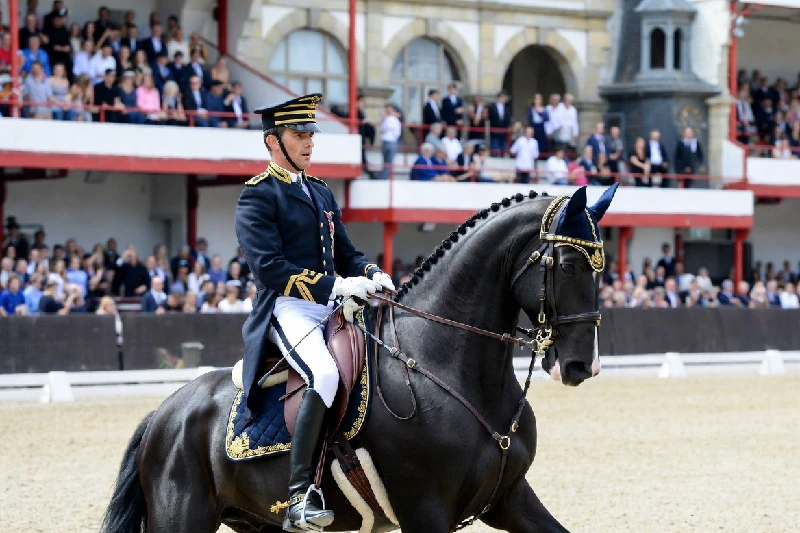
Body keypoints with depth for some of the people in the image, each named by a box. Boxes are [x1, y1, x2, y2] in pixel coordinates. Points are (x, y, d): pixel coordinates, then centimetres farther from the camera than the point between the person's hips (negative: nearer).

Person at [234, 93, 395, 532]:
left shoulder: (321, 192, 21)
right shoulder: (258, 196, -5)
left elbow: (346, 253, 23)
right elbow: (269, 267, -16)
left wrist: (372, 274, 0)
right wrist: (334, 285, -22)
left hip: (331, 309, 9)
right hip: (288, 310, -9)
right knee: (325, 373, -35)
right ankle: (300, 498, -35)